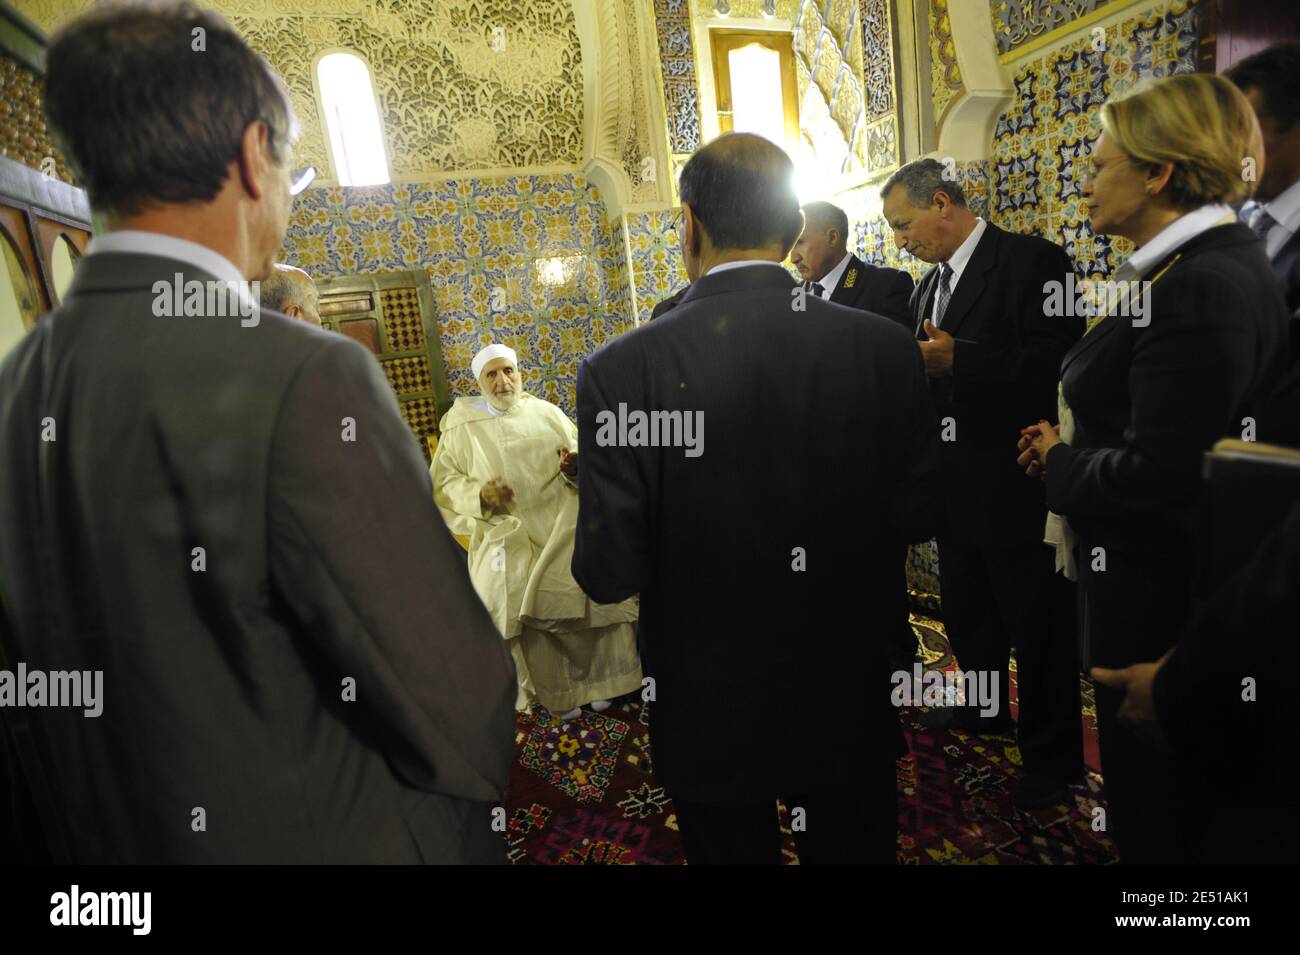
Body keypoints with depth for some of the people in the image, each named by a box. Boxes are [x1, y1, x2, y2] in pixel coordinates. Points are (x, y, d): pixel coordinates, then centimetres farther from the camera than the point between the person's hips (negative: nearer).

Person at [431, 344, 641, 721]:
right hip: (508, 528, -1)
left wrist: (577, 465, -11)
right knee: (512, 596, -23)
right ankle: (554, 688, -5)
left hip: (564, 519, 2)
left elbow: (585, 457, 13)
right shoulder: (463, 427, 8)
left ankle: (599, 675, 1)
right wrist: (479, 493, -14)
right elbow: (442, 483, 5)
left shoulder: (546, 412, 12)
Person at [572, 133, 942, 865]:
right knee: (857, 848, 27)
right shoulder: (885, 348, -14)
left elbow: (611, 572, -18)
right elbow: (916, 516, -5)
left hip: (710, 713, -1)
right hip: (850, 701, 2)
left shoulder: (622, 370, -21)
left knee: (732, 847, 25)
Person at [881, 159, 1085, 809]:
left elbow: (1055, 366, -23)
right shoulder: (930, 287, 12)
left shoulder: (1030, 261, -13)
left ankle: (1052, 755, 31)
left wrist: (956, 360, -31)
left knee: (1038, 629, 9)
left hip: (1017, 487, -8)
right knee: (966, 614, 22)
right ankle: (985, 709, 46)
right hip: (954, 487, 8)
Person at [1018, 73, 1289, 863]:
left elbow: (1153, 473, -27)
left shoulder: (1204, 286, -23)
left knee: (1155, 802, 12)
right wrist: (1069, 447, -1)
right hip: (1148, 567, 9)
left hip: (1158, 585, -9)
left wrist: (1060, 463, -10)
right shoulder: (1200, 265, 7)